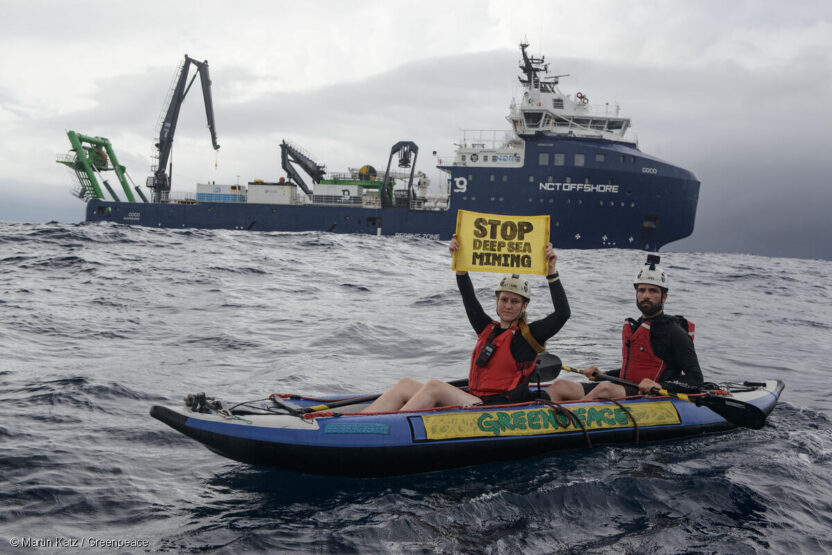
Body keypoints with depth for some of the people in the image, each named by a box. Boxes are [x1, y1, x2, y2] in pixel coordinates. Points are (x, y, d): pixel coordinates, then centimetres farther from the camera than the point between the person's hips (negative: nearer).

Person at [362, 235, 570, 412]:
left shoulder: (528, 335, 2)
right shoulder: (488, 329, 19)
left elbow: (562, 313, -9)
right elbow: (469, 297, 16)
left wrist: (551, 272, -12)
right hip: (472, 402, 7)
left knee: (434, 387, -27)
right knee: (405, 385, -10)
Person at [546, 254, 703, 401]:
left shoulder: (674, 332, -4)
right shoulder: (632, 327, 21)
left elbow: (696, 379, -9)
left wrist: (661, 386, -24)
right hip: (623, 391, 8)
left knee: (606, 388, -37)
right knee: (560, 386, -9)